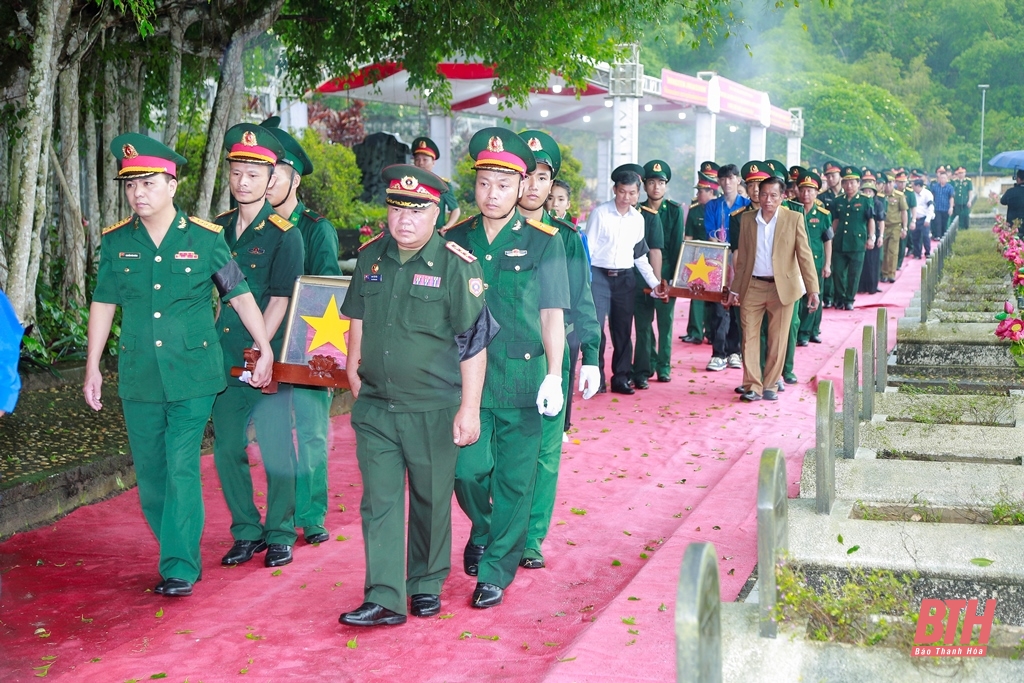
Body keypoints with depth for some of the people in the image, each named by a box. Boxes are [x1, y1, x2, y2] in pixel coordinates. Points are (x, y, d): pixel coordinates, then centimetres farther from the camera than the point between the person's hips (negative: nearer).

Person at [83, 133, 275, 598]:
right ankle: (180, 553, 24)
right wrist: (92, 367, 10)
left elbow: (240, 296, 3)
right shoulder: (116, 242, 3)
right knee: (150, 474, 8)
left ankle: (179, 568, 0)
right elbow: (103, 305, 10)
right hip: (138, 378, 3)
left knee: (183, 469, -8)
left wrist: (266, 351, 3)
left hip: (193, 374, -3)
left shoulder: (205, 238, -4)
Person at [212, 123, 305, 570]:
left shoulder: (283, 235, -6)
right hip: (224, 359, 5)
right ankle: (246, 532, 22)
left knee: (276, 450, 0)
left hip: (267, 358, -5)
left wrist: (260, 352, -18)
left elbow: (281, 299, -11)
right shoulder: (218, 229, 10)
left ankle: (280, 535, 15)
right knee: (226, 448, 8)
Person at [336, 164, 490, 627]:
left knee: (432, 501, 10)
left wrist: (469, 408, -13)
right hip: (374, 406, 4)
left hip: (433, 410, -4)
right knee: (379, 501, 0)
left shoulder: (456, 264, -10)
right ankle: (383, 599, 2)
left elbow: (474, 341, -11)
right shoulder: (371, 256, 6)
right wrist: (353, 367, 17)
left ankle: (427, 585, 28)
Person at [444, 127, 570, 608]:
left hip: (523, 377, -1)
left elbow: (552, 314, 1)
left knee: (514, 480, 3)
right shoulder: (455, 239, 7)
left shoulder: (542, 241, 1)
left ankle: (496, 570, 18)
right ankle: (482, 529, 29)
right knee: (469, 469, -4)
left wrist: (553, 376, -5)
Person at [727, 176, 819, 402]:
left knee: (778, 340, 4)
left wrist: (813, 290, -10)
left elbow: (805, 255, -4)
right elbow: (742, 257, 11)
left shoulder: (794, 219, -2)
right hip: (752, 287, 2)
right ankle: (753, 386, 5)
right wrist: (735, 288, 9)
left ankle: (770, 385, 16)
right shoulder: (747, 219, 6)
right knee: (749, 337, -1)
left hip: (782, 287, -2)